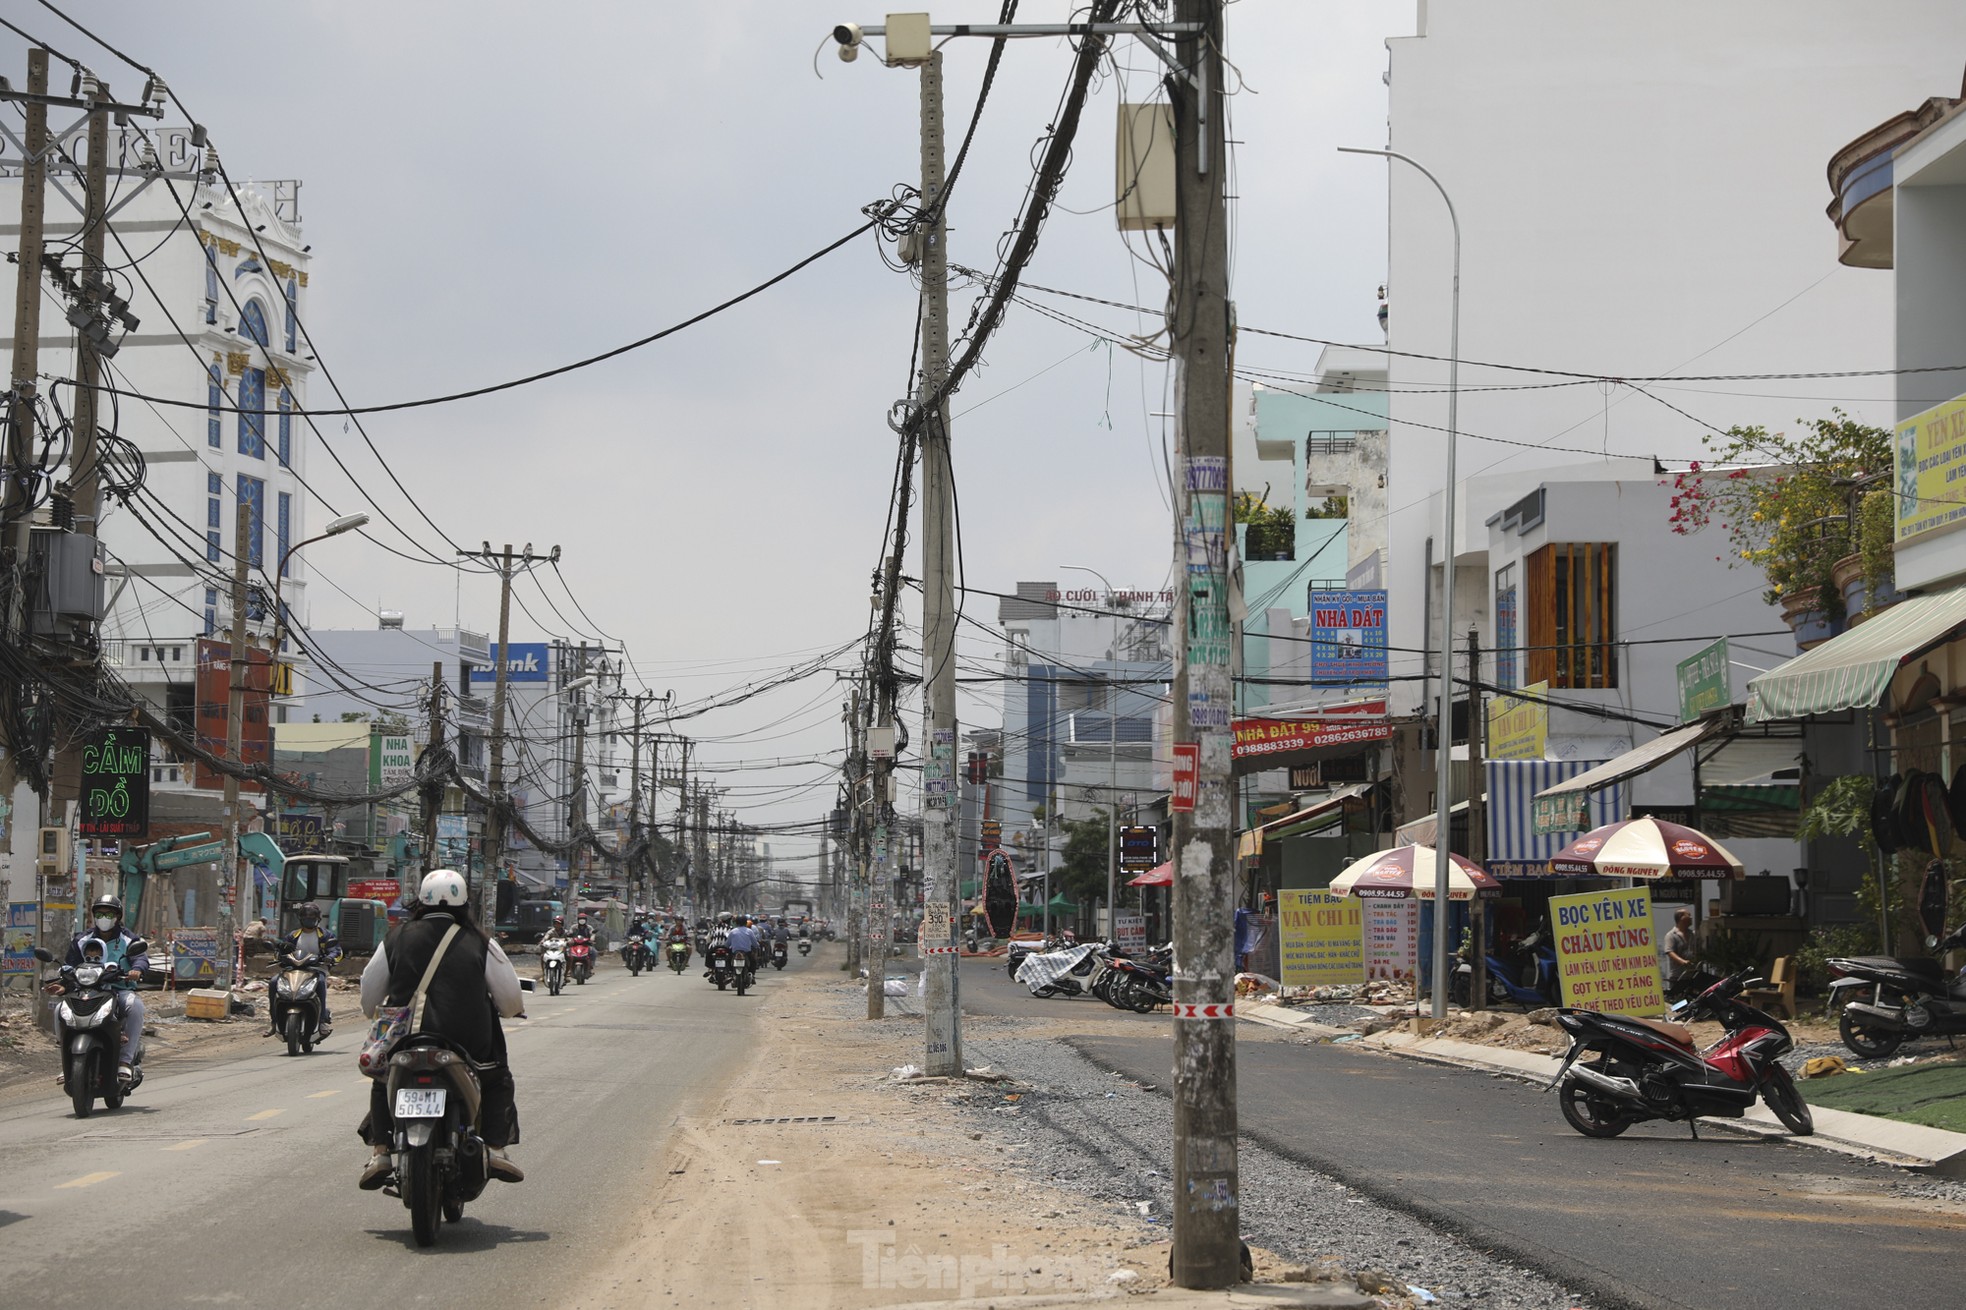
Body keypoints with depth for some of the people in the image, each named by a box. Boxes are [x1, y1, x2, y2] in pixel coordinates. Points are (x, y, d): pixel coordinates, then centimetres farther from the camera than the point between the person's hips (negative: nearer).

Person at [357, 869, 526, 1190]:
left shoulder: (397, 938, 5)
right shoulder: (479, 943, 0)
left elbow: (369, 997, 11)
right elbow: (511, 999, 2)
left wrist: (377, 1014, 35)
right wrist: (512, 1009, 27)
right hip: (469, 1044, -1)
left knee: (382, 1081, 30)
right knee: (498, 1080, 26)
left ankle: (380, 1153, 16)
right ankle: (495, 1149, 10)